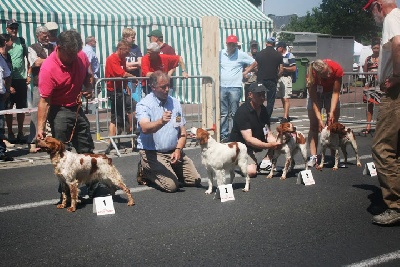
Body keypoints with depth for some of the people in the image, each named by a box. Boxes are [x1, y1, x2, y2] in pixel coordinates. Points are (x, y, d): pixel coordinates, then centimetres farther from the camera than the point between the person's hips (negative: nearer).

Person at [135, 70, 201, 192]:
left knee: (195, 180, -1)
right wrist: (161, 122, -48)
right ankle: (147, 172, 7)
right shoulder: (144, 104, -10)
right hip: (152, 153, -6)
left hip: (174, 151, 6)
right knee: (171, 185, -21)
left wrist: (178, 149, -8)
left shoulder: (175, 102, 8)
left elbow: (182, 132, 9)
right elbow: (145, 129, -29)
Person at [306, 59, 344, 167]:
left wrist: (332, 112, -31)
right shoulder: (312, 74, -35)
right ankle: (313, 156, -9)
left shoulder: (337, 69, -35)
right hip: (315, 92, -1)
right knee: (314, 125, -7)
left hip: (330, 91, 1)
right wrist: (319, 119, -33)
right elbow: (313, 98, -29)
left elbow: (335, 92, -24)